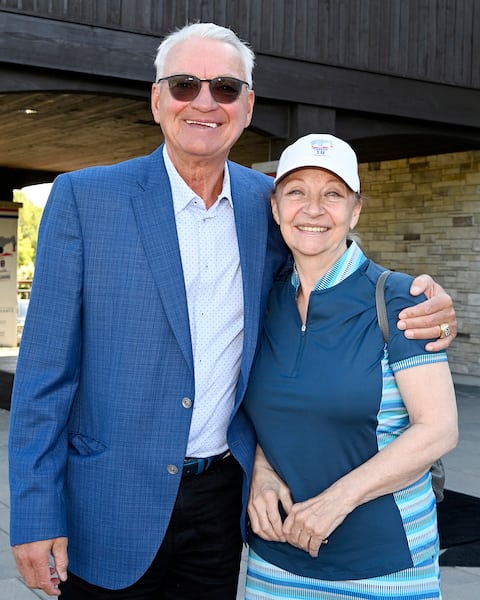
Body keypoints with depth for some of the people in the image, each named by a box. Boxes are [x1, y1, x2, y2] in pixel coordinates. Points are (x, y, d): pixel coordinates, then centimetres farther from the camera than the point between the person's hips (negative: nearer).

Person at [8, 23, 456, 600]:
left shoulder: (266, 202, 1)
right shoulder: (84, 198, -9)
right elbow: (45, 371, -8)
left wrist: (415, 306, -7)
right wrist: (36, 514, -10)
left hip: (224, 499, 3)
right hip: (111, 510, -3)